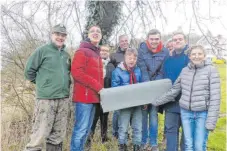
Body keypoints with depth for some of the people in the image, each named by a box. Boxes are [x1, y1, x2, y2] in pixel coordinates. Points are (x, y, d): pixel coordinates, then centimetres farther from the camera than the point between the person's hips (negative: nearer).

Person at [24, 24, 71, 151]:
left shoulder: (66, 55, 13)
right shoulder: (42, 50, -3)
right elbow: (29, 71, -1)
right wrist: (44, 84, 3)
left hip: (64, 99, 6)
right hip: (46, 99, -5)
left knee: (58, 135, 12)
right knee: (40, 135, -5)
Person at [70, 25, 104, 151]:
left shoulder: (96, 53, 19)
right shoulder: (82, 51, -6)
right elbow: (77, 72, -18)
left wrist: (100, 89, 7)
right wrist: (98, 87, -18)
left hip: (93, 96, 9)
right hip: (84, 96, -9)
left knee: (86, 129, 14)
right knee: (81, 129, -5)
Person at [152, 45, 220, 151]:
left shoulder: (211, 70, -6)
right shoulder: (185, 70, 5)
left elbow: (215, 97, -9)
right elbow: (174, 91, 13)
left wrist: (211, 120, -14)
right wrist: (156, 101, 14)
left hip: (203, 113, -3)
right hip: (186, 112, 3)